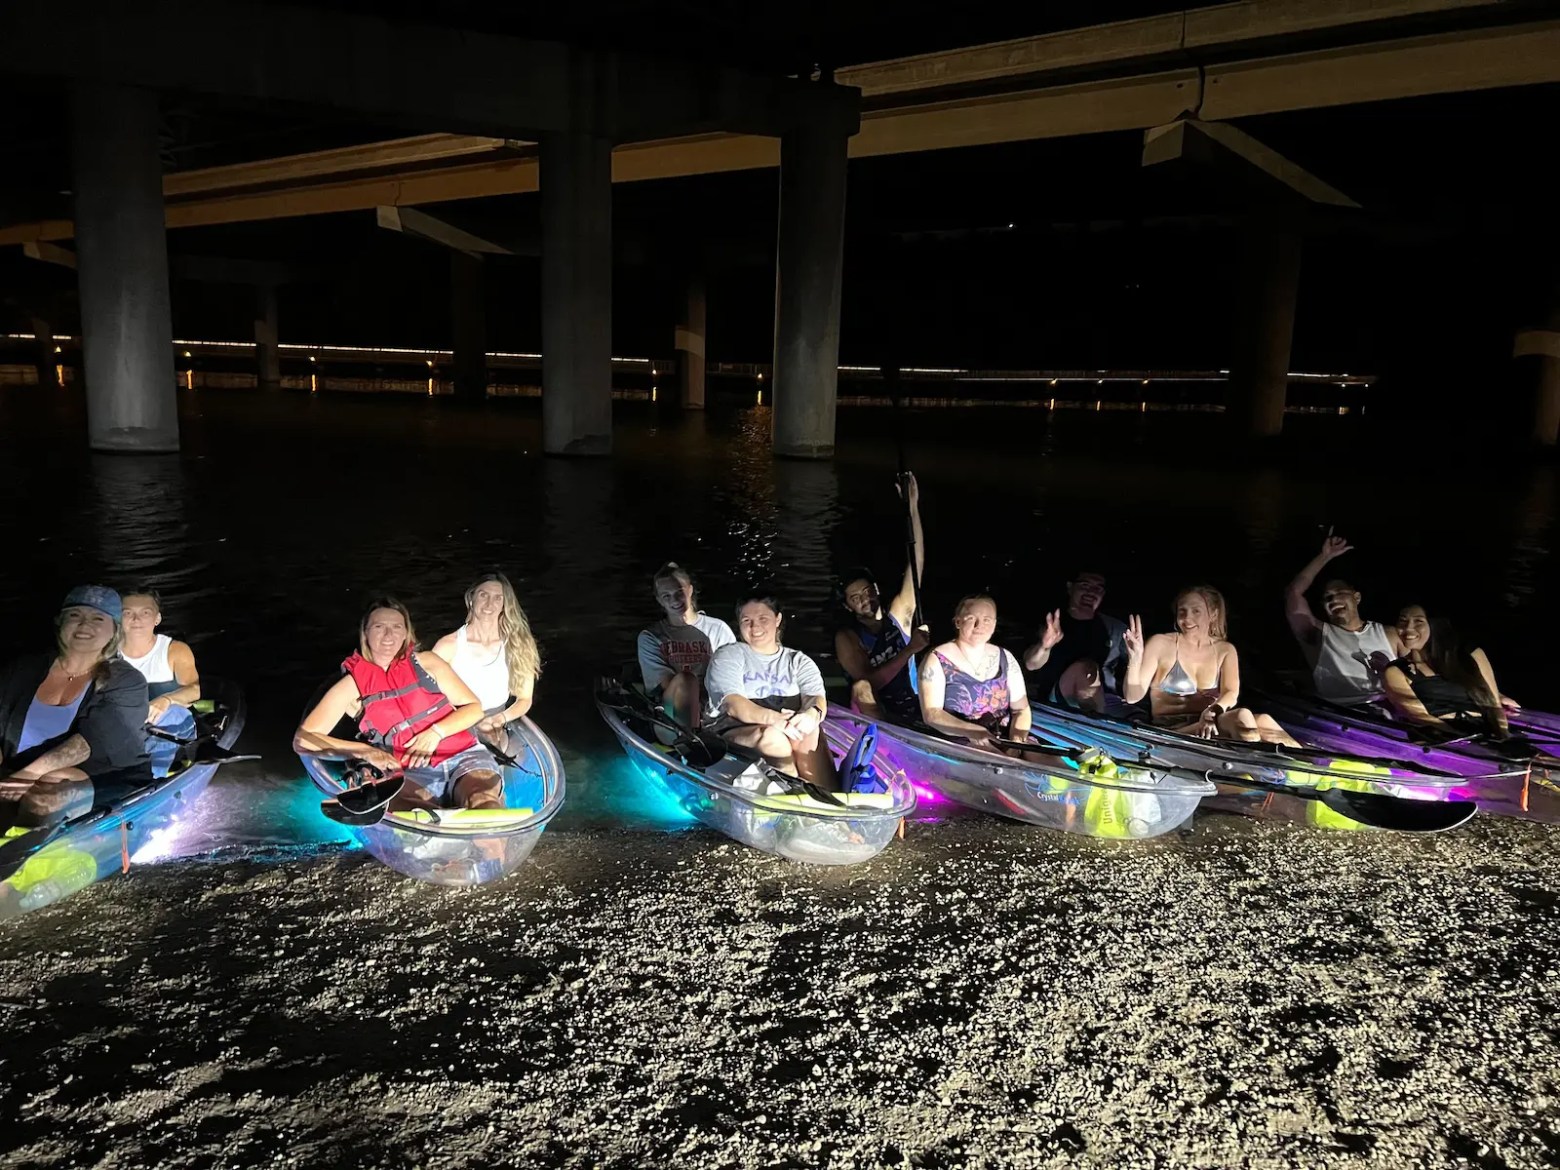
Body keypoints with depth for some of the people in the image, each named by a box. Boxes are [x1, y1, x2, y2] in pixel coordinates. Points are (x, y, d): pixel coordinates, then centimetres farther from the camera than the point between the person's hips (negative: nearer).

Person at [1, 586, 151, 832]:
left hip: (107, 784, -3)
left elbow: (95, 738, -15)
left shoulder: (127, 682, 1)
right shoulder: (22, 671, 15)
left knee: (45, 794, -34)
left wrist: (34, 771, -28)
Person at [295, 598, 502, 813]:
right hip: (412, 774, -1)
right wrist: (366, 751, -10)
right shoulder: (352, 685, 10)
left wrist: (436, 732, -6)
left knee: (485, 805, -38)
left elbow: (474, 708, 14)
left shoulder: (427, 663, 13)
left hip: (463, 756, 2)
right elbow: (302, 739, 3)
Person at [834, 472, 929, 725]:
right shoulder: (847, 638, -5)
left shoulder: (899, 614, 4)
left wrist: (913, 507, -13)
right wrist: (910, 650, -24)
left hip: (916, 712, 3)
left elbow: (916, 564, -5)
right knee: (861, 687, -36)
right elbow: (870, 683, -18)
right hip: (876, 717, -2)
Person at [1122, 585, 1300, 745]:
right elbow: (1133, 696, -4)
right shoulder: (1161, 643, 0)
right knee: (1242, 716, -30)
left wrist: (1212, 712, -27)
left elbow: (1231, 694, -4)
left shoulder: (1225, 649, 13)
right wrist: (1134, 660, -23)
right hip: (1173, 730, -4)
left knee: (1263, 721, -27)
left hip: (1210, 725, 4)